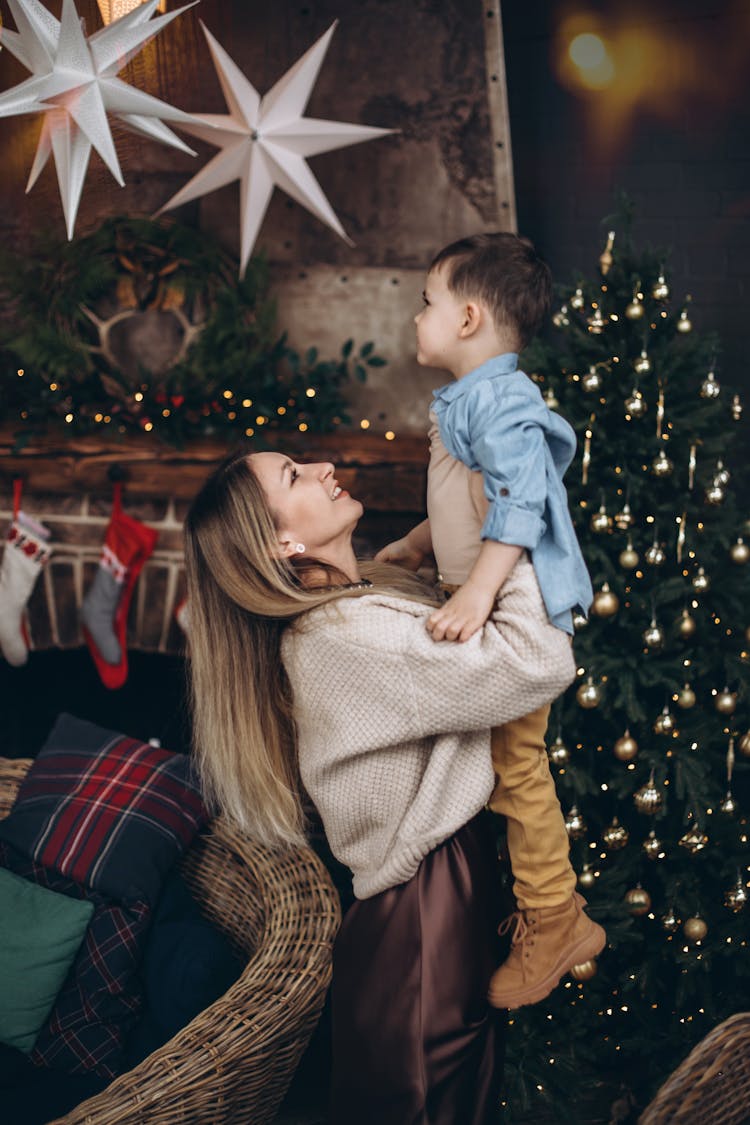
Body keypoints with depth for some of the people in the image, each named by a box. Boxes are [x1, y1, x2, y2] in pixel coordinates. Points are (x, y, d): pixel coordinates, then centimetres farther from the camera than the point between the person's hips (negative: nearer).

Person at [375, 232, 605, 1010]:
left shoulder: (498, 399, -17)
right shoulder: (465, 400, 16)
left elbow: (518, 502, -29)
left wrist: (477, 592, -36)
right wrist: (414, 547, 29)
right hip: (480, 612, 11)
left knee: (516, 766, -4)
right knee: (503, 763, 16)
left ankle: (553, 922, 9)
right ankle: (545, 902, 29)